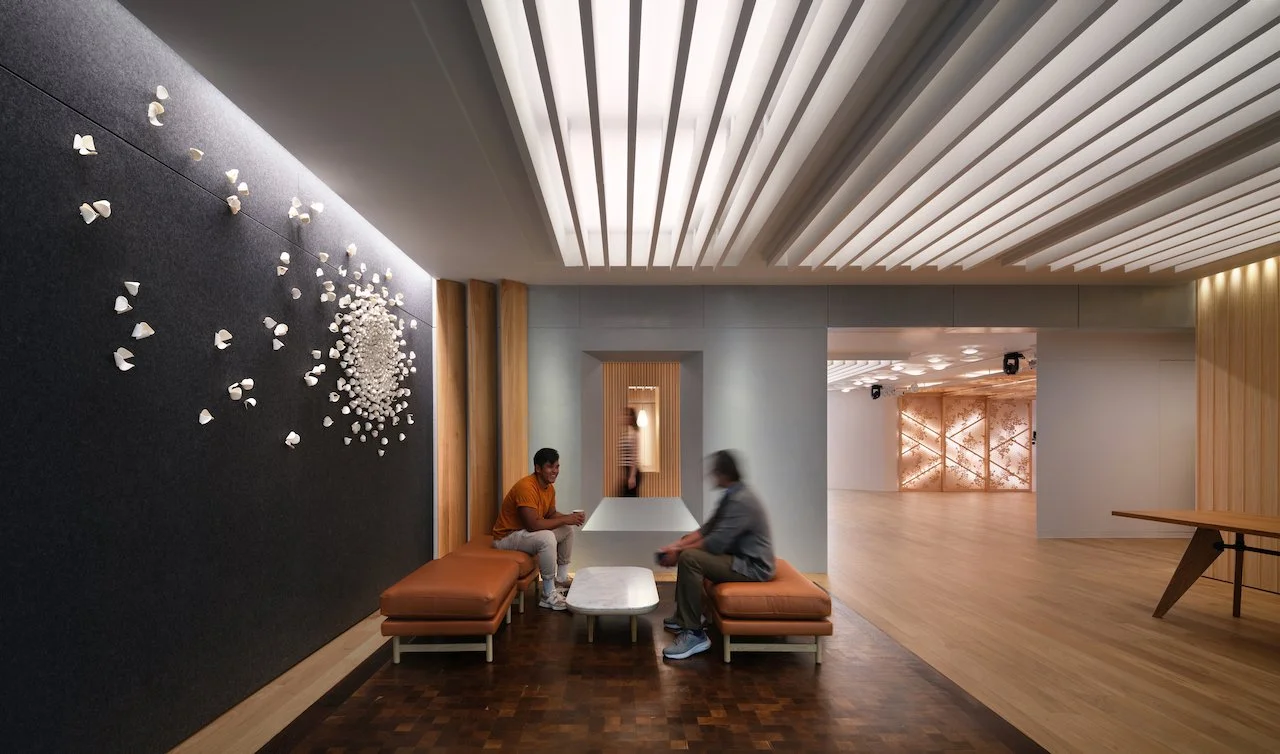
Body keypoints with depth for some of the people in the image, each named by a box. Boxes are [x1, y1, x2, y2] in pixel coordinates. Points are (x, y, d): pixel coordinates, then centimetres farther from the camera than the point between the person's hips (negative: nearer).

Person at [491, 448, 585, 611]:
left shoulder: (549, 487, 0)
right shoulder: (526, 486, -29)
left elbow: (551, 514, 11)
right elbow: (533, 524, -35)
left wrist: (570, 517, -9)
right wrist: (565, 519, -26)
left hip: (527, 532, 10)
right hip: (507, 537, -10)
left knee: (568, 530, 8)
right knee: (547, 538, -33)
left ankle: (561, 580, 19)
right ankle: (549, 595, -18)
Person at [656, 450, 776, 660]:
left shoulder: (741, 500, -24)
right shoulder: (732, 495, 8)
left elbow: (715, 543, -27)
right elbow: (707, 529, 10)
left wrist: (679, 552, -15)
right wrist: (677, 544, -2)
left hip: (753, 566, -11)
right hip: (741, 557, 11)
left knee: (689, 558, -26)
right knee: (687, 551, 15)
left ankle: (695, 634, -16)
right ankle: (683, 617, 21)